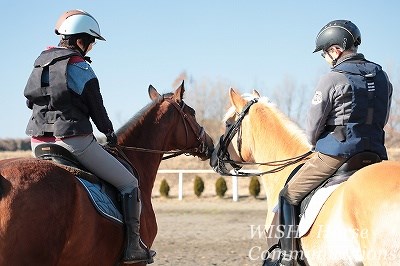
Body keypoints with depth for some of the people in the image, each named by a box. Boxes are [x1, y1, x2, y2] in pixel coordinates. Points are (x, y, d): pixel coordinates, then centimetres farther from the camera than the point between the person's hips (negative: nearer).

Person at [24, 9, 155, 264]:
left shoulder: (41, 62, 13)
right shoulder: (80, 68, -10)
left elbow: (30, 100, 19)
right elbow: (97, 109, -4)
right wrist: (110, 134, 12)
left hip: (38, 142, 8)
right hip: (73, 141, -8)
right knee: (129, 184, 3)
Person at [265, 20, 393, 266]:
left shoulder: (333, 80, -11)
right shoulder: (382, 77, 10)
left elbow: (313, 128, -6)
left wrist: (315, 144, 14)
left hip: (336, 154, -6)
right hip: (376, 153, 6)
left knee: (289, 196, 7)